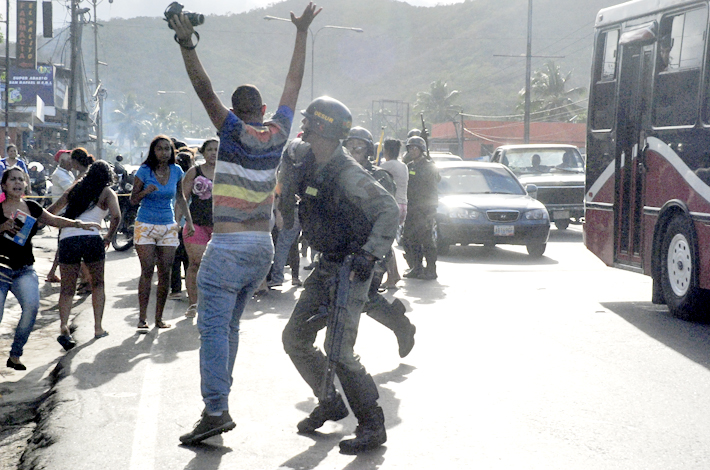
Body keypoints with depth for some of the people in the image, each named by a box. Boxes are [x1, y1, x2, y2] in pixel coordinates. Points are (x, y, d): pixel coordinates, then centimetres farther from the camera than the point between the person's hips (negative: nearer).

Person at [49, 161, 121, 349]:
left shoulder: (76, 189, 21)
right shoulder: (107, 192, 10)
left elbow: (51, 211, 24)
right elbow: (116, 216, -7)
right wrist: (108, 237, 8)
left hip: (67, 239, 2)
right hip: (91, 238, -2)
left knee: (67, 289, 7)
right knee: (98, 285, 18)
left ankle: (63, 326, -16)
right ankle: (98, 328, 14)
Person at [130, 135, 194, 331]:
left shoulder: (176, 171, 4)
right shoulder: (144, 171, -6)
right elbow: (133, 200, -1)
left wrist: (189, 220, 10)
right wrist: (146, 191, -21)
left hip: (168, 227, 3)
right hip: (146, 226, -3)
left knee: (165, 272, 0)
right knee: (147, 270, -9)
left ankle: (159, 318, 8)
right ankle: (142, 318, -5)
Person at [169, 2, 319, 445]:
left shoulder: (234, 130, -7)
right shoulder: (277, 133, 6)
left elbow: (205, 89, -17)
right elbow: (294, 83, 16)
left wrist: (188, 45, -23)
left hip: (227, 248, -6)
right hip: (263, 247, 6)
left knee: (214, 327, -8)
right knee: (229, 326, 14)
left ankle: (216, 410, -17)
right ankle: (219, 403, 15)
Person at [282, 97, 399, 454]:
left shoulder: (348, 174, -22)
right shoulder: (311, 165, 5)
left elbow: (389, 210, -27)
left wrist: (370, 253, -32)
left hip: (351, 268, -9)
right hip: (326, 266, 9)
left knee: (338, 352, -12)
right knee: (295, 338, 11)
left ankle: (372, 427, 0)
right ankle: (330, 404, 26)